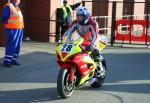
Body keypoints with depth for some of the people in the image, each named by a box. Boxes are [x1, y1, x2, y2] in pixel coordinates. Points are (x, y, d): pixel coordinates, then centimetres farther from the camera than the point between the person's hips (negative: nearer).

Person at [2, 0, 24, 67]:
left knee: (17, 46, 9)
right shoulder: (8, 6, -11)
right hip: (12, 30, -9)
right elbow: (4, 18, -14)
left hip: (19, 29, 9)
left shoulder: (16, 7, 17)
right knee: (11, 46, -9)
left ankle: (13, 59, 17)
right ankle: (7, 61, -5)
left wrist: (21, 28, 14)